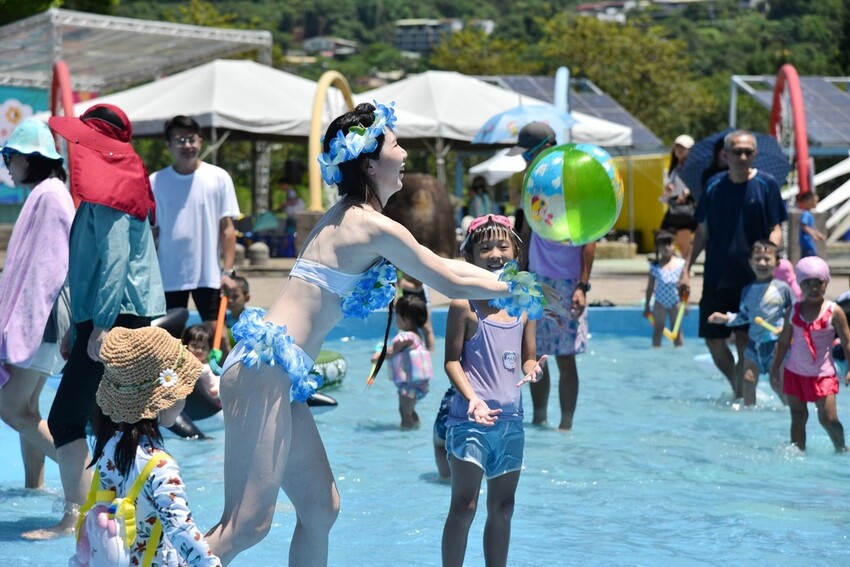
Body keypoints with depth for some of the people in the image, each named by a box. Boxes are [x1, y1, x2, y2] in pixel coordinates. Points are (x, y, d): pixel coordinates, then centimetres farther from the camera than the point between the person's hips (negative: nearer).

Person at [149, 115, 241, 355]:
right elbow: (151, 232, 4)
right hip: (168, 274, 1)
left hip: (209, 274, -1)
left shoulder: (218, 178, -1)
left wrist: (228, 271, -6)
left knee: (216, 333, -1)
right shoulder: (155, 182, 1)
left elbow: (227, 227, 0)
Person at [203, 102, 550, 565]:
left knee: (320, 509, 12)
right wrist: (510, 289, 11)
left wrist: (502, 278, 25)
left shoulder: (348, 218, 18)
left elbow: (437, 264, 28)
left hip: (275, 372, 10)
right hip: (263, 369, -10)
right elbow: (452, 284, -4)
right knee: (248, 524, -14)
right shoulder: (374, 227, -11)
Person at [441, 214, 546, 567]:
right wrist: (473, 398, -22)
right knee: (464, 506, -6)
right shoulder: (465, 305, -7)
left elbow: (527, 358, 14)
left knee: (502, 508, 13)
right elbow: (452, 360, -8)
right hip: (470, 420, -6)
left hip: (511, 419, 6)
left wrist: (532, 370, -10)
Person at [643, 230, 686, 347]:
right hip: (660, 302, 0)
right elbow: (650, 287, 4)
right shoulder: (655, 266, -2)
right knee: (658, 329, 4)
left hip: (675, 302, 0)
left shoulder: (680, 263, -2)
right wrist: (647, 306, 5)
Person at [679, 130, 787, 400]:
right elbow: (702, 231, 11)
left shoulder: (766, 185, -3)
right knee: (714, 340, 5)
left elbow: (776, 230, -4)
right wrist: (687, 269, 5)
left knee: (745, 342, -1)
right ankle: (737, 387, 28)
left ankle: (743, 397, 13)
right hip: (716, 277, 3)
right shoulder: (714, 185, 5)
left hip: (752, 279, -3)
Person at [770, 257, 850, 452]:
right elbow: (784, 341, 10)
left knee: (828, 419, -7)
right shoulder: (793, 311, 1)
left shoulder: (834, 312, -8)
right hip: (795, 373, 3)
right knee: (798, 418, 6)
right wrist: (776, 367, 10)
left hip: (823, 374, -3)